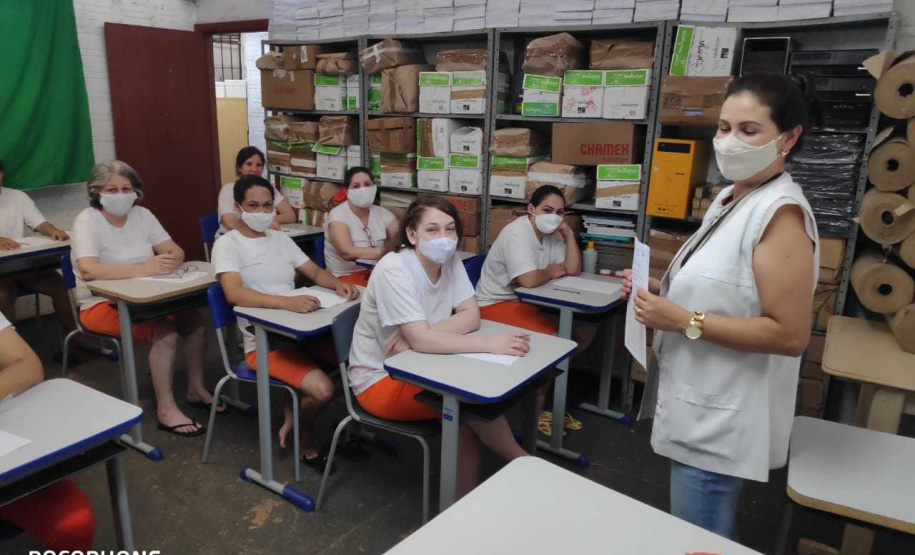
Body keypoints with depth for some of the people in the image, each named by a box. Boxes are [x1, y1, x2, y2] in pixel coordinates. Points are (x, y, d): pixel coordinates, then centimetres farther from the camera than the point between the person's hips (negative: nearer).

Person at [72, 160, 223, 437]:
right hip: (102, 305, -6)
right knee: (165, 331, -28)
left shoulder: (142, 215, 3)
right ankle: (165, 409, -16)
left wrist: (169, 261, -27)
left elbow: (177, 252, -2)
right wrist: (143, 268, -37)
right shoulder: (87, 221, -14)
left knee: (195, 320, -13)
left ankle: (196, 388, 5)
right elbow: (88, 270, -30)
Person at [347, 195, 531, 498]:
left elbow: (471, 315, -9)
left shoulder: (450, 261, -4)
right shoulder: (393, 269, -26)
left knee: (467, 419, -16)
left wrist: (423, 334, -26)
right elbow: (421, 340, -33)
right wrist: (491, 344, -36)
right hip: (379, 379, -6)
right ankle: (522, 462, 1)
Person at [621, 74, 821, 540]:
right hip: (701, 407, 9)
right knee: (705, 537, 25)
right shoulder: (731, 198, 8)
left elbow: (790, 335, -24)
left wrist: (683, 321, -25)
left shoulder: (781, 213, -20)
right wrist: (659, 293, 3)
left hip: (722, 419, -9)